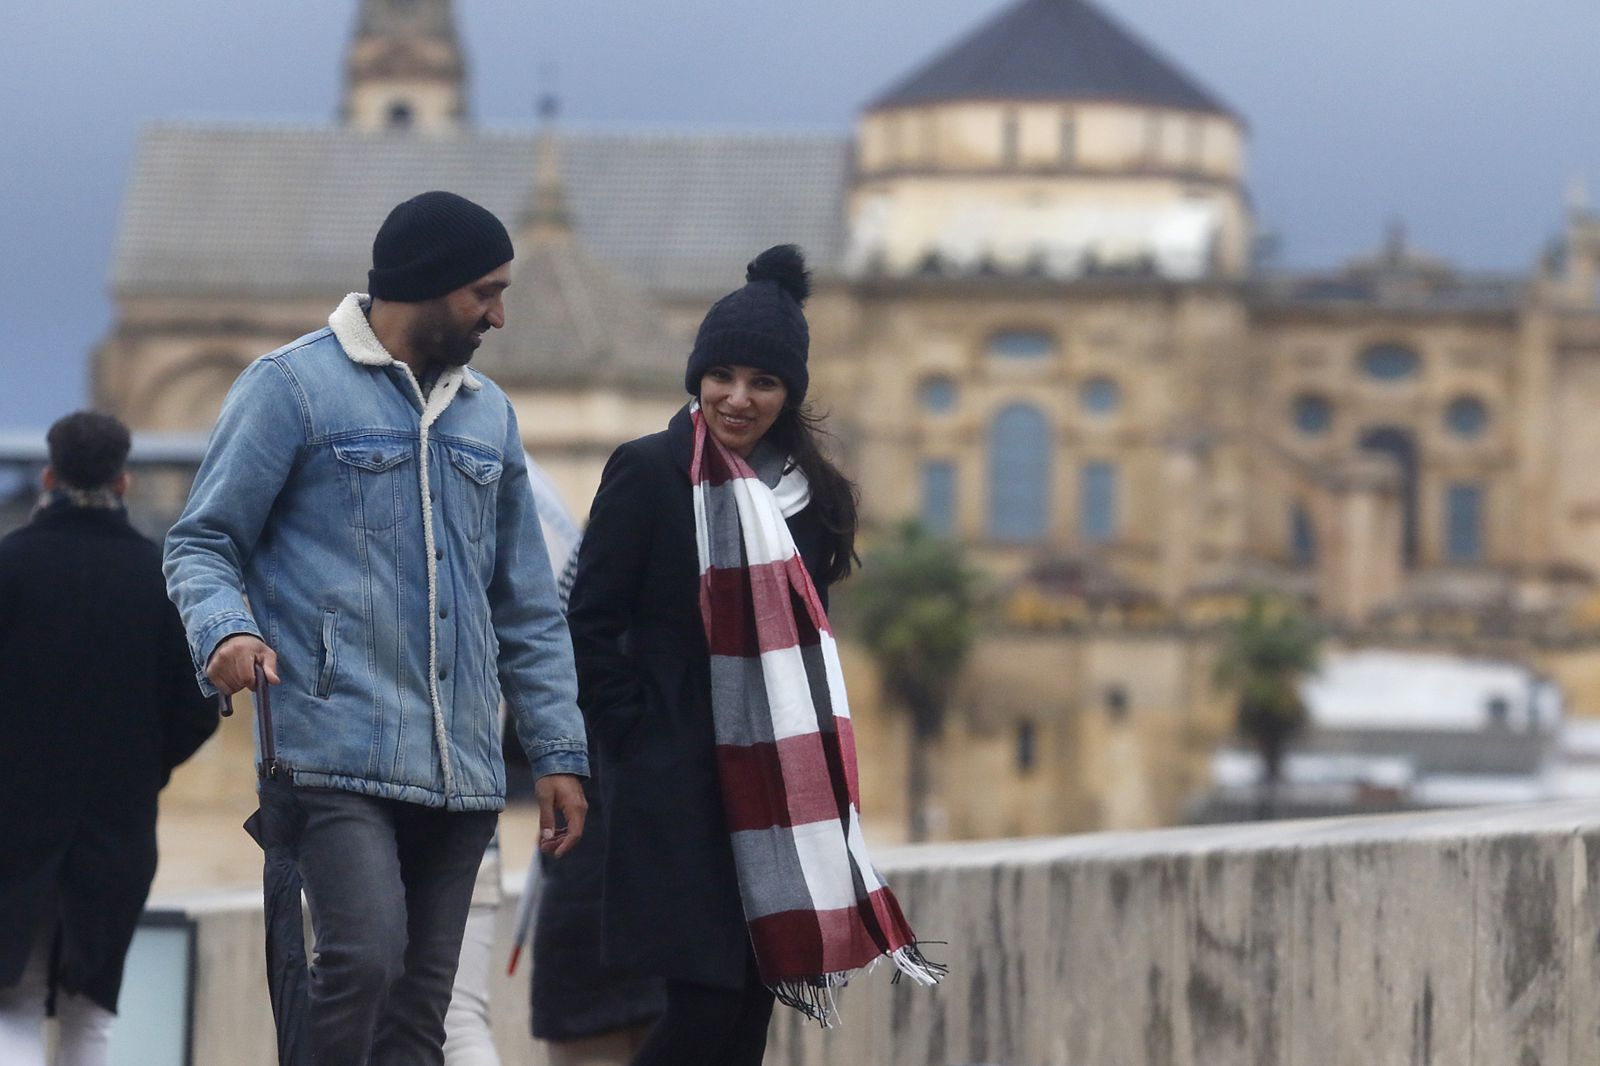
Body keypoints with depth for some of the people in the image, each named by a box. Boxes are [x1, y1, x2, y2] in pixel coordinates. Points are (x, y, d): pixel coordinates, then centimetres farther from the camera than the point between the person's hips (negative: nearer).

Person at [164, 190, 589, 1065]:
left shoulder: (487, 414, 19)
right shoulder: (294, 387, 1)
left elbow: (526, 606, 22)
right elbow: (201, 543, 1)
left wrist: (558, 751, 15)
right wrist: (224, 630, -21)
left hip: (461, 767, 6)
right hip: (336, 753, -6)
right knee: (365, 956, -24)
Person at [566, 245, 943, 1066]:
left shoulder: (806, 491, 12)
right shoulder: (649, 473, -6)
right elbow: (590, 625, -7)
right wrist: (633, 743, -10)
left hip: (779, 789, 6)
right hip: (680, 790, -6)